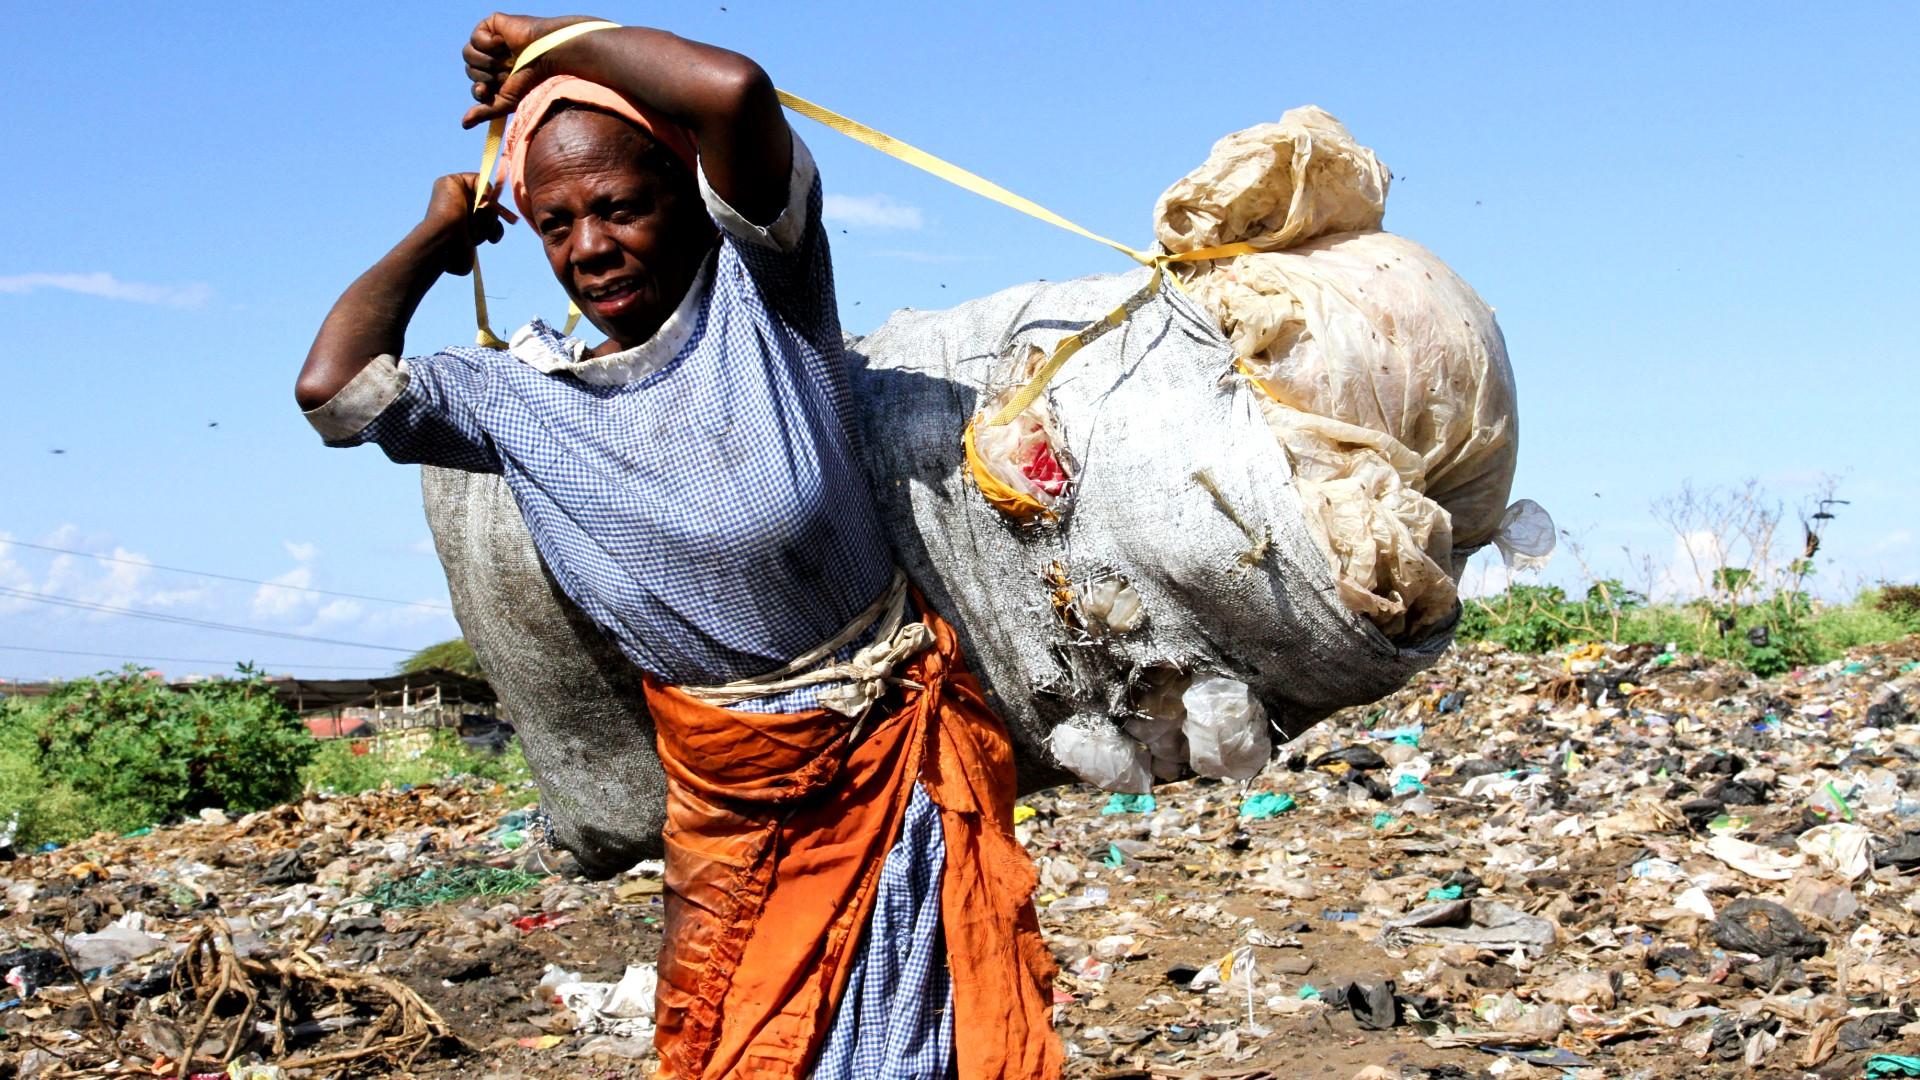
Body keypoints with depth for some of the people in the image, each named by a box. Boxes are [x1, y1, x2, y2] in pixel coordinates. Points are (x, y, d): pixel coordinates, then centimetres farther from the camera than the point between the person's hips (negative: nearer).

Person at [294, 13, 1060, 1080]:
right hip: (732, 795, 3)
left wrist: (555, 42, -12)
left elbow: (737, 93, -27)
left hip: (904, 747, -2)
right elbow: (335, 389, -16)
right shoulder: (517, 395, -2)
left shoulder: (756, 287, -10)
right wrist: (437, 235, 1)